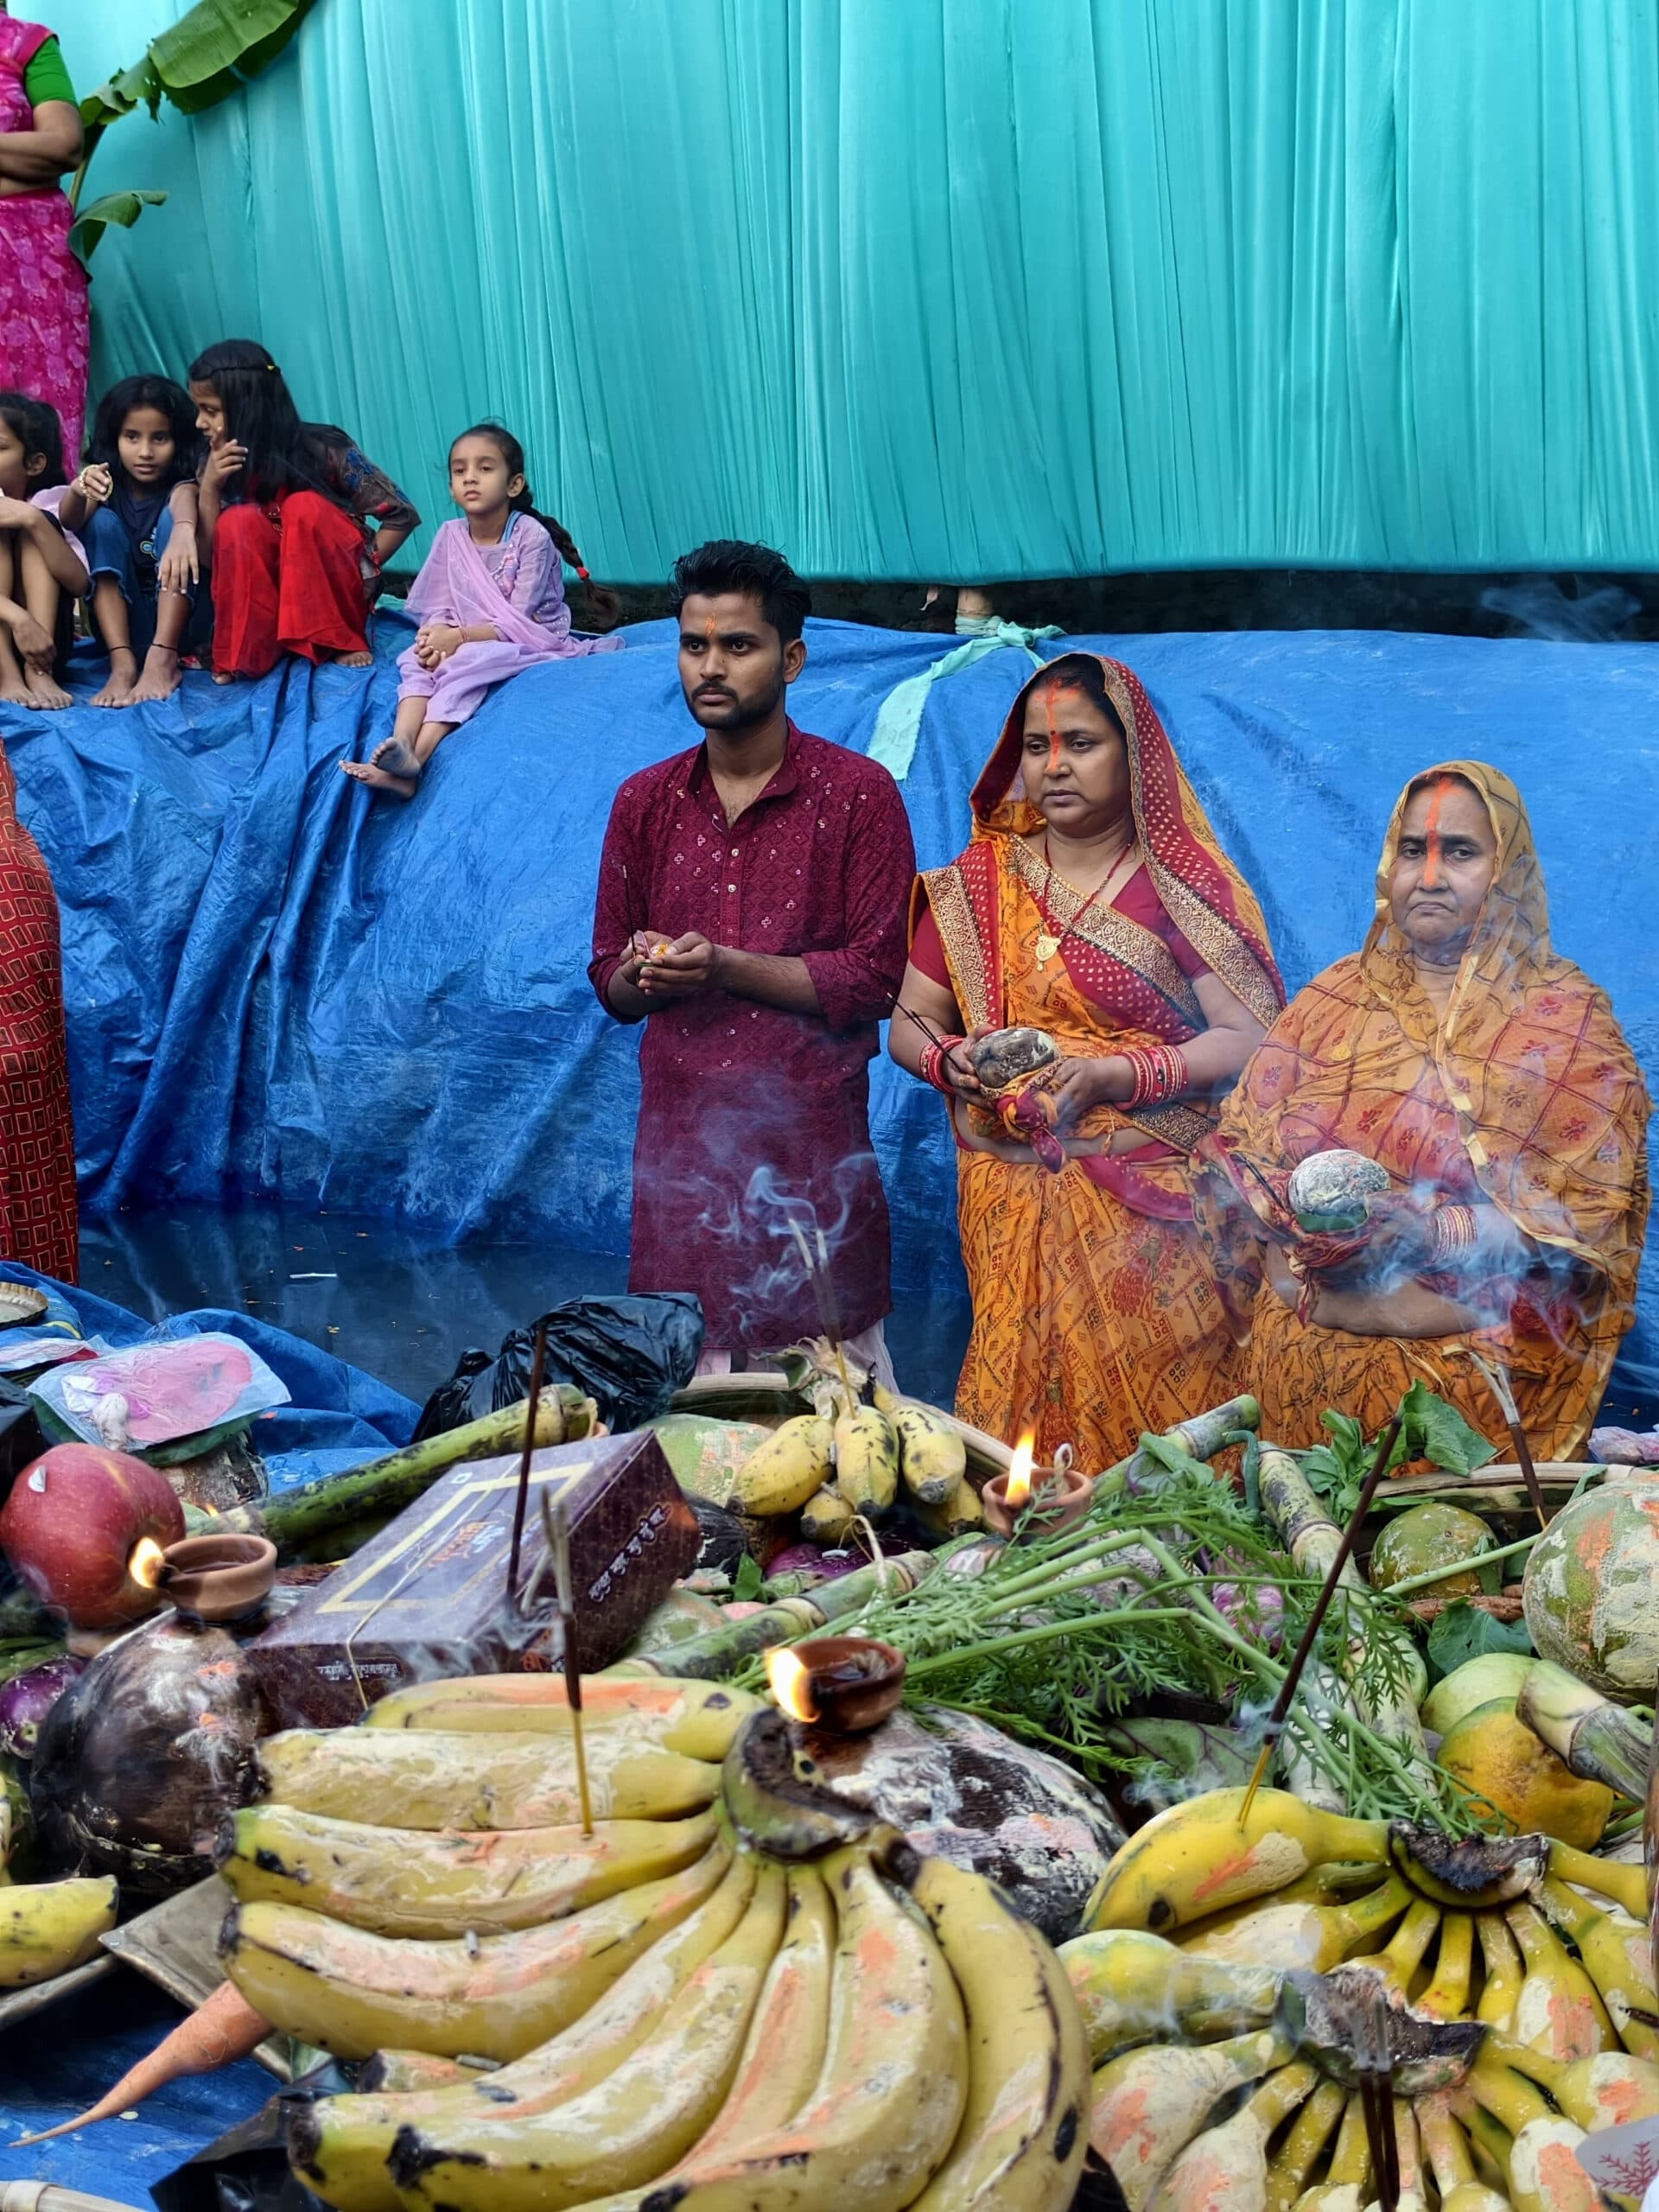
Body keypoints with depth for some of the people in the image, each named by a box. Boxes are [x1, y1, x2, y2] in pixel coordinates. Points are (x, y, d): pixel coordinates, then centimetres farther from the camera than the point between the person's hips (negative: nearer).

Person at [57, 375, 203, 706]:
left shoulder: (180, 485, -7)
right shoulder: (107, 484, 1)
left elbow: (185, 503, -33)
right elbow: (69, 521, -20)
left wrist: (183, 529, -57)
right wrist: (77, 492, -44)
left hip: (180, 619, -2)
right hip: (123, 623, 2)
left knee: (170, 517, -21)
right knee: (103, 521, -18)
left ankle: (163, 658, -34)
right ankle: (123, 662, -31)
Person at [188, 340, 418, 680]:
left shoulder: (325, 449, -15)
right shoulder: (221, 463, -3)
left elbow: (402, 515, -11)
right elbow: (213, 558, -7)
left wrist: (355, 573, -16)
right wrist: (209, 489, -20)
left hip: (337, 596, -2)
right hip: (265, 598, 2)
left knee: (305, 507, -28)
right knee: (238, 521, -24)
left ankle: (341, 639, -16)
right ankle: (244, 651, -19)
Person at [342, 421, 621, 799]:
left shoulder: (531, 537, -14)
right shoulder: (450, 536, 1)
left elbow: (518, 620, -16)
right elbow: (439, 608, 0)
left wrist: (459, 636, -25)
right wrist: (437, 638, -24)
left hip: (529, 641, -5)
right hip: (463, 642, 5)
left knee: (465, 663, -34)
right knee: (416, 659, -24)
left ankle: (418, 759, -49)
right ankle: (401, 746, -44)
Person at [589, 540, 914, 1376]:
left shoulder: (857, 794, -1)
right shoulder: (645, 802, 12)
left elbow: (879, 975, -7)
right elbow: (610, 978, 16)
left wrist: (728, 969, -15)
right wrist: (645, 976, -8)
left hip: (811, 1143, -3)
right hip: (680, 1134, 3)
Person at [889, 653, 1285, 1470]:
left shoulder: (1182, 883, 0)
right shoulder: (975, 884, 12)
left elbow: (1248, 1036, -6)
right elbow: (909, 1025, 15)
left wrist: (1118, 1076, -18)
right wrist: (947, 1059, -8)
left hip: (1151, 1206, -3)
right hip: (1013, 1203, 3)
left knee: (1152, 1416, -7)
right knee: (1024, 1398, -2)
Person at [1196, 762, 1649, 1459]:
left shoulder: (1569, 1016, 2)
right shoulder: (1336, 995, 12)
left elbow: (1593, 1215, -6)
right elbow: (1235, 1147, 11)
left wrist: (1419, 1231, -16)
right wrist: (1298, 1215, -10)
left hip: (1486, 1344, -2)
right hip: (1307, 1341, 3)